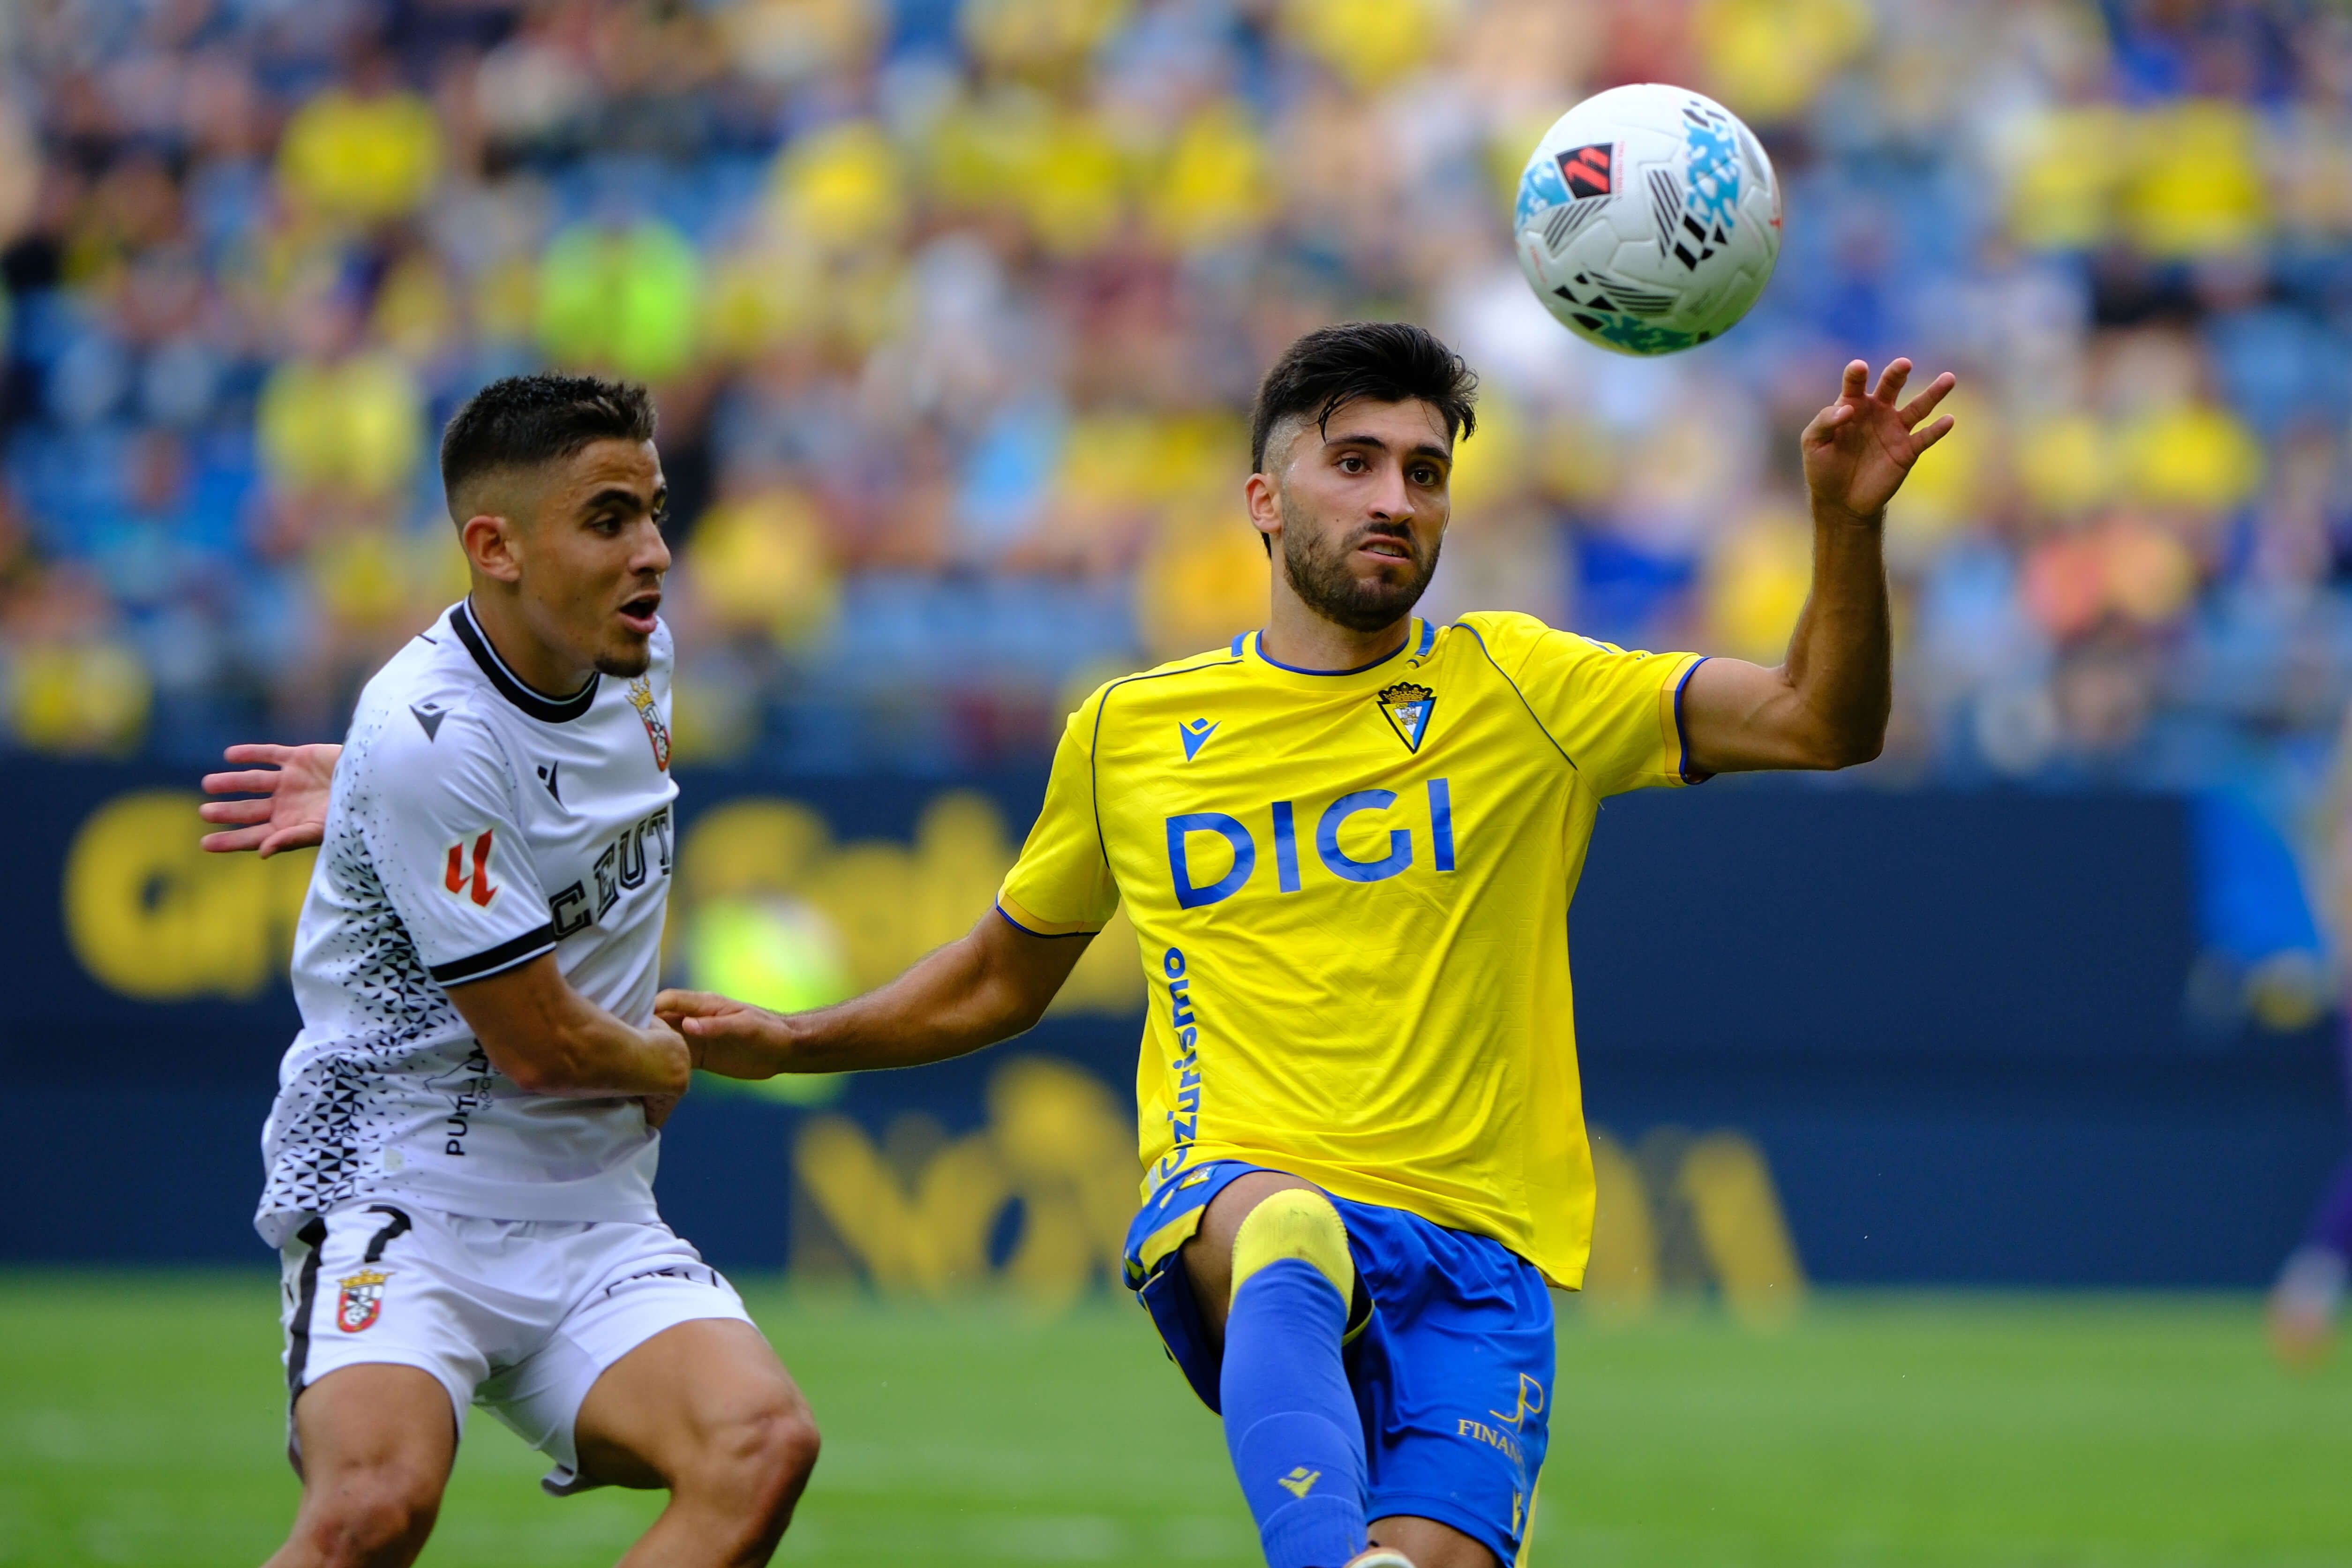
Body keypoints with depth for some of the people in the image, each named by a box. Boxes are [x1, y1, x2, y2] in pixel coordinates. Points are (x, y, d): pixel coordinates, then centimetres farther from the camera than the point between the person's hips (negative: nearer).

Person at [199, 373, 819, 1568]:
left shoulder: (634, 657, 6)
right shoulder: (430, 741, -19)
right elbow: (537, 1042, -15)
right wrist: (664, 1066, 6)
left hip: (593, 1218, 7)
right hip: (400, 1188, -7)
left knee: (762, 1447, -22)